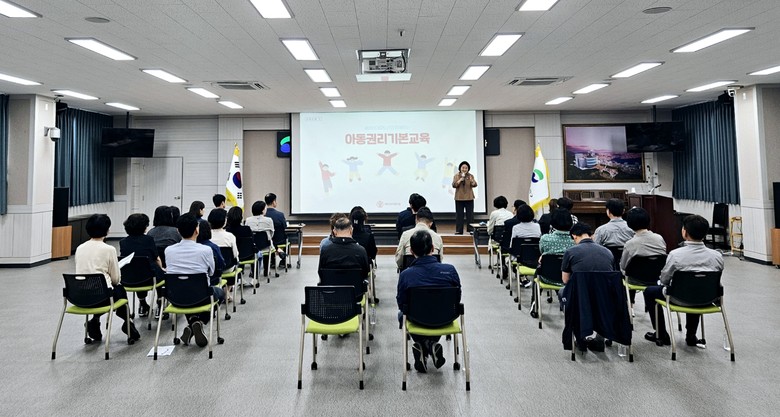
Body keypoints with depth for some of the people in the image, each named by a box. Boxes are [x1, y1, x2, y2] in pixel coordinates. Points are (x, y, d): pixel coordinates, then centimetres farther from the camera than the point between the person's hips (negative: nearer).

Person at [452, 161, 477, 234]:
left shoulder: (471, 176, 5)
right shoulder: (456, 176, 4)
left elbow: (475, 185, -7)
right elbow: (454, 185, -6)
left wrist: (472, 181, -27)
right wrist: (460, 180, -17)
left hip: (469, 198, 0)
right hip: (459, 198, 0)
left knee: (470, 215, 1)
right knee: (459, 215, 2)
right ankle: (459, 231, 8)